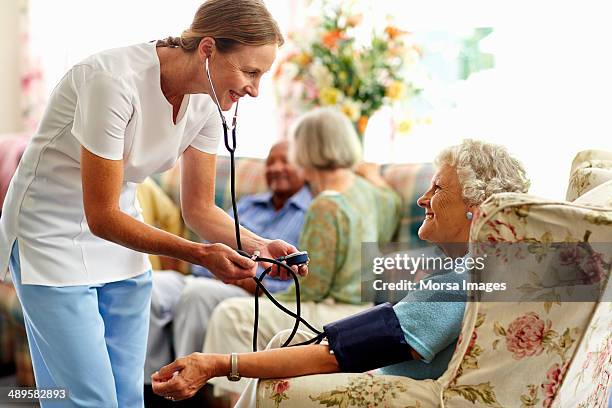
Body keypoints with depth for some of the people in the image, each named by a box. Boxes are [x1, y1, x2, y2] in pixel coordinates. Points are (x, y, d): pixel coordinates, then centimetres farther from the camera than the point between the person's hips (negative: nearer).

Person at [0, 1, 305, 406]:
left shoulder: (207, 101, -8)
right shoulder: (114, 81, -29)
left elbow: (199, 208, 1)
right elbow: (101, 217, -25)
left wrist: (259, 246, -16)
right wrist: (200, 254, -31)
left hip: (119, 239, 7)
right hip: (52, 234, -6)